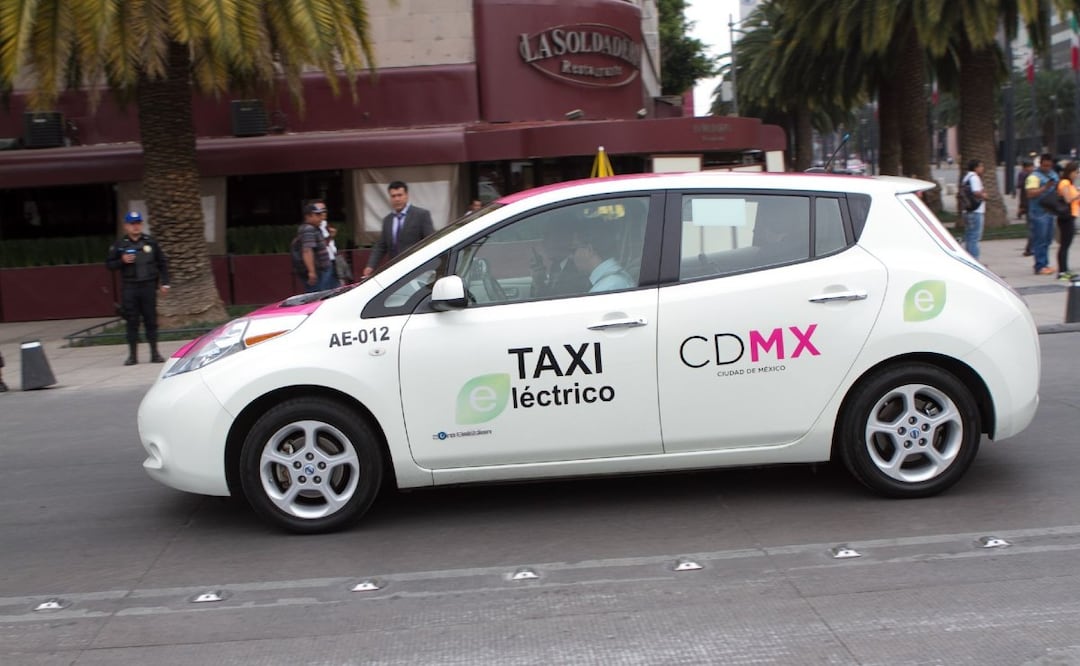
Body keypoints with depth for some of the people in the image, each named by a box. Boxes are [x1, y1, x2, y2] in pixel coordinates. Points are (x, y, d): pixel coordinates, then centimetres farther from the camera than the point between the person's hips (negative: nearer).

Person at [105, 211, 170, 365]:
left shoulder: (150, 242, 6)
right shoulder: (119, 245, 3)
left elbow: (162, 263, 11)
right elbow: (109, 264, 6)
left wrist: (164, 283, 7)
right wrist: (122, 261, -13)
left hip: (149, 286, 0)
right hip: (130, 288, 0)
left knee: (151, 319, 3)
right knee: (132, 321, 2)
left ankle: (154, 353, 11)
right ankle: (132, 355, 8)